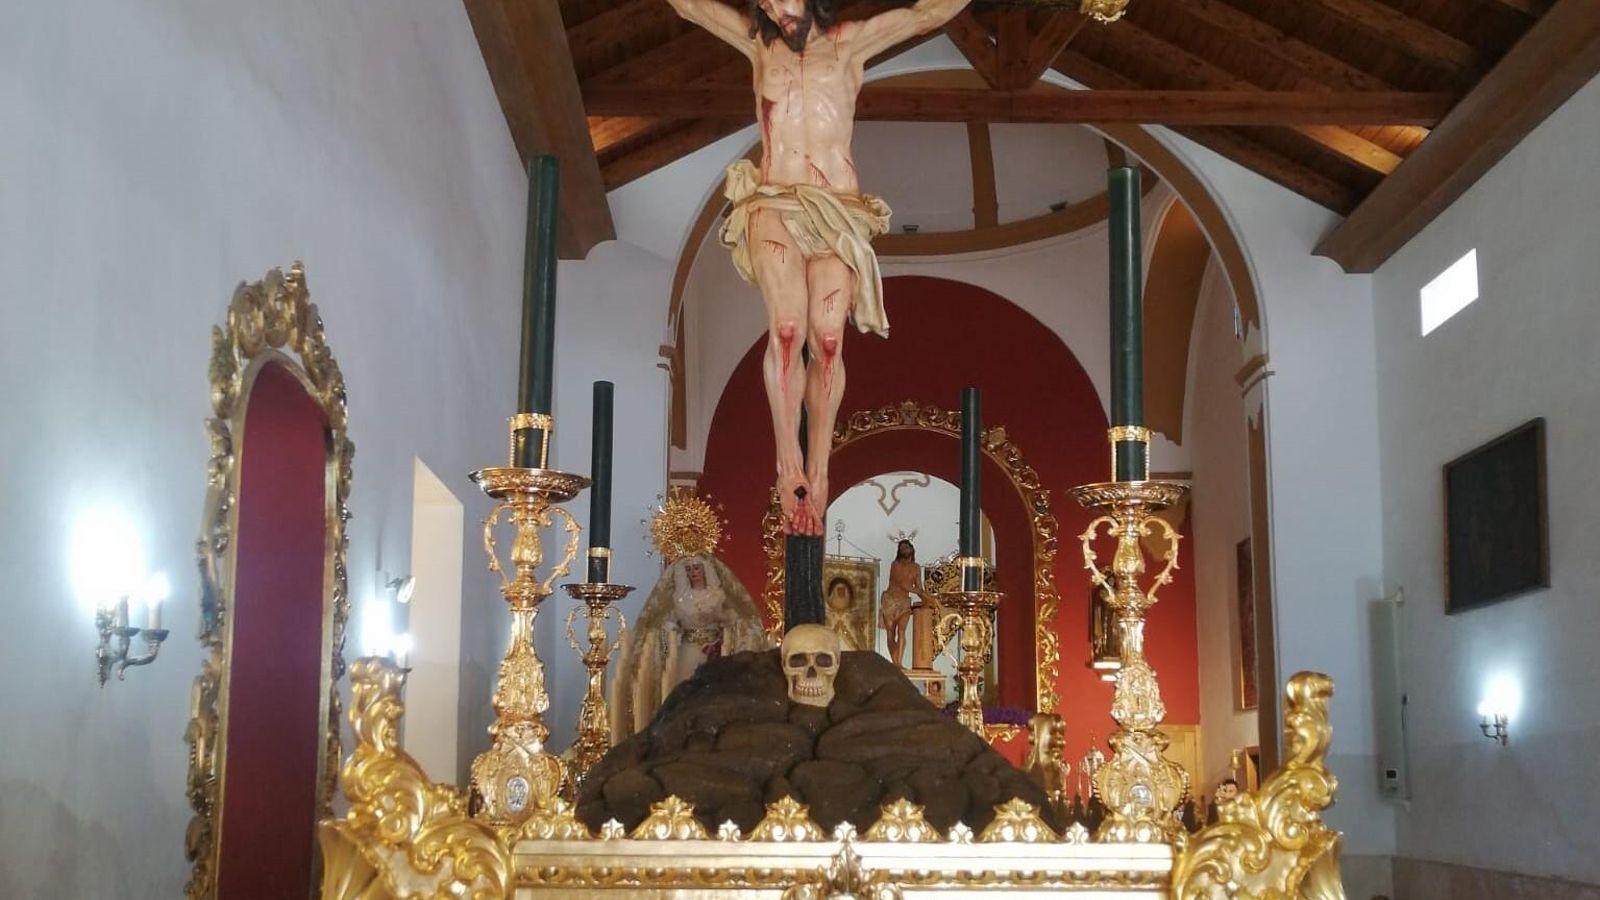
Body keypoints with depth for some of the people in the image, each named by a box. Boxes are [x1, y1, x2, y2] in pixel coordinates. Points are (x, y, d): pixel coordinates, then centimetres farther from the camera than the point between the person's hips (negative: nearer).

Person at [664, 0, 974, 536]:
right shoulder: (759, 43, 18)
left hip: (838, 209, 0)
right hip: (773, 204, 0)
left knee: (827, 338, -15)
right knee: (787, 328, -22)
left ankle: (817, 471, -12)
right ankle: (790, 467, -23)